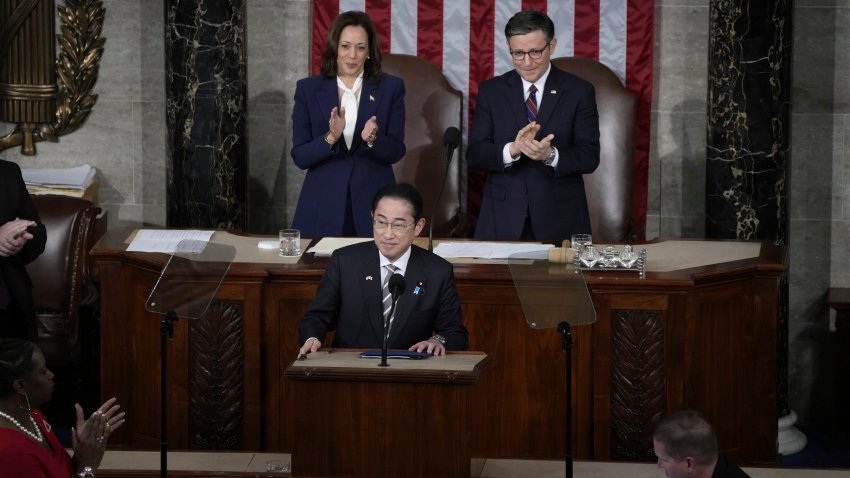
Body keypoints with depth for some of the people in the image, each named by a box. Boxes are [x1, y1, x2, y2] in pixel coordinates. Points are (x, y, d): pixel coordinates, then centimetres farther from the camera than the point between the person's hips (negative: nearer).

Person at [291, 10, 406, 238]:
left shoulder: (391, 88, 2)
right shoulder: (308, 89, 2)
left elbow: (396, 152, -1)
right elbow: (300, 157, -3)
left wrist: (372, 139, -21)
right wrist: (330, 138, -20)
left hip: (374, 205, 0)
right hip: (323, 207, 0)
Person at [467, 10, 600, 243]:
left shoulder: (579, 91, 0)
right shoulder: (491, 91, 4)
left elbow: (589, 156, -5)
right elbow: (474, 155, -3)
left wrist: (550, 155, -25)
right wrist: (512, 150, -22)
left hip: (560, 218, -1)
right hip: (502, 218, 1)